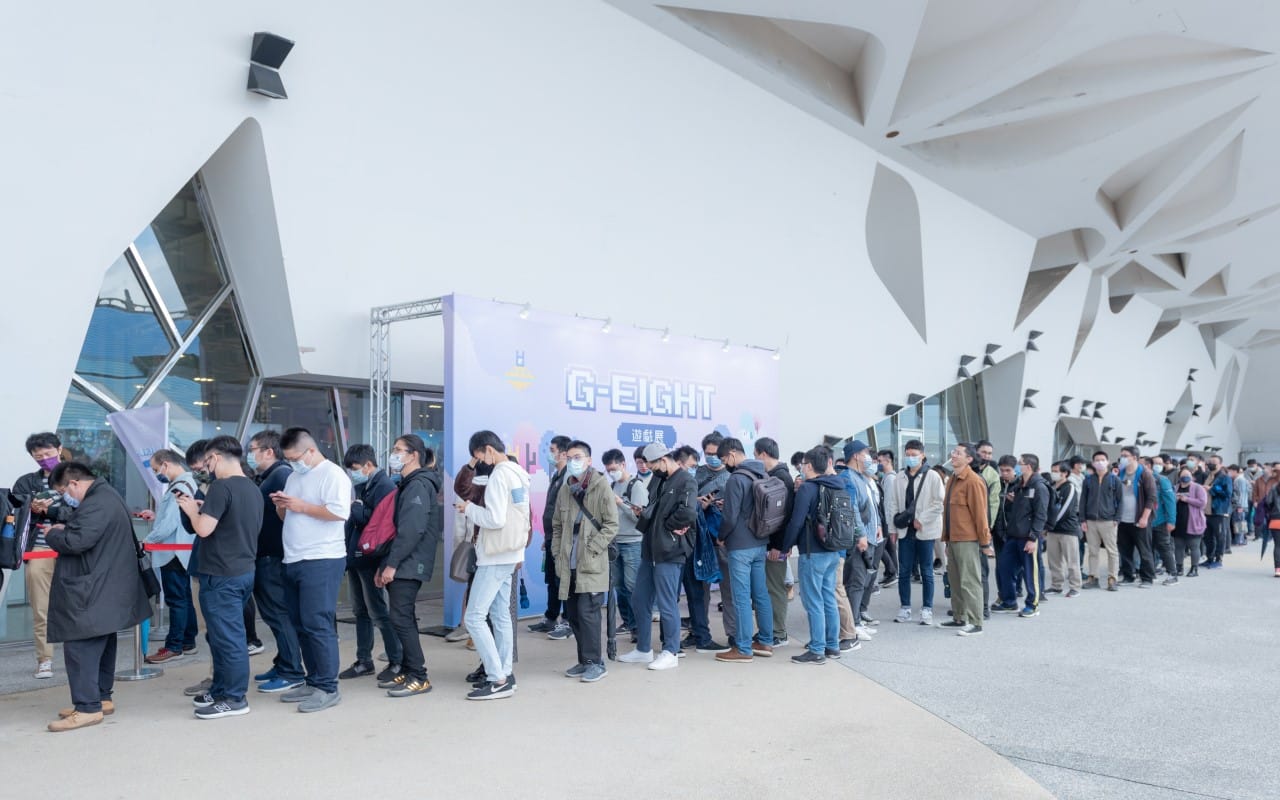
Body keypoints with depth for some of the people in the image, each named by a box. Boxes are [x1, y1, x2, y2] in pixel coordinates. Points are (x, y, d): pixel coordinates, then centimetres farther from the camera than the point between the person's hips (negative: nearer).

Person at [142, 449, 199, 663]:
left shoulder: (178, 488, -20)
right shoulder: (188, 483, 12)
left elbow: (168, 525, -23)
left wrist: (146, 541, -13)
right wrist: (155, 517, 14)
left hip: (174, 553, -10)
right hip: (181, 552, 10)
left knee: (176, 599, -3)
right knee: (184, 598, 16)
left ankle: (174, 647, 3)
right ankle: (187, 641, 25)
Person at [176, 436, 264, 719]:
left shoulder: (221, 487, -16)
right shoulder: (254, 489, 11)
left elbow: (204, 529, -21)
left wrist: (192, 510, -3)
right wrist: (206, 510, 17)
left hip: (221, 575, -9)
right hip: (244, 571, 9)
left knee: (226, 637, -1)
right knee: (221, 634, 19)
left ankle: (235, 699, 7)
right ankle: (221, 689, 29)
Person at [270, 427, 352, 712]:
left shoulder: (332, 474, -8)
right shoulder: (295, 477, 18)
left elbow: (339, 512, -21)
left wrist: (301, 506, -15)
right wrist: (281, 506, 3)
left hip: (322, 561, -9)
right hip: (294, 560, 9)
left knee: (318, 624, -9)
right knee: (300, 625, 12)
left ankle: (328, 689, -3)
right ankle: (313, 682, 21)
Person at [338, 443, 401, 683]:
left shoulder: (384, 486, -13)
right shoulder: (363, 486, 15)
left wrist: (354, 507, -13)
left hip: (370, 559, -9)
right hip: (355, 557, 9)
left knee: (379, 613, -4)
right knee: (360, 611, 15)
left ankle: (397, 662, 5)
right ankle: (364, 662, 24)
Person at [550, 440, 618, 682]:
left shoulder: (601, 486, -5)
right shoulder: (565, 490, 11)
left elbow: (612, 524, -8)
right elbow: (557, 526, 19)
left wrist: (591, 549, -13)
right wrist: (557, 552, 8)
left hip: (592, 565, -6)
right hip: (569, 565, 6)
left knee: (587, 612, -8)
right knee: (573, 614, 10)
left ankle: (594, 662, 4)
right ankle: (586, 660, 23)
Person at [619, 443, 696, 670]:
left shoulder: (685, 482, -13)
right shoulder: (657, 480, 13)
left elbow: (688, 513, -26)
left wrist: (666, 526, -12)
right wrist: (644, 517, 0)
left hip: (669, 552, -9)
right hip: (649, 549, 9)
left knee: (667, 605, 1)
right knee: (639, 601, 15)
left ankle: (671, 653, 15)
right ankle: (643, 649, 28)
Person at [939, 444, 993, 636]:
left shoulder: (973, 481, -13)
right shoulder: (952, 480, 14)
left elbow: (980, 513, -14)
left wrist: (985, 542, -14)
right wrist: (946, 537, 16)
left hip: (967, 540, -9)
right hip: (952, 539, 9)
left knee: (969, 582, -4)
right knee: (955, 581, 13)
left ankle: (975, 623, 1)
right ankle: (959, 618, 23)